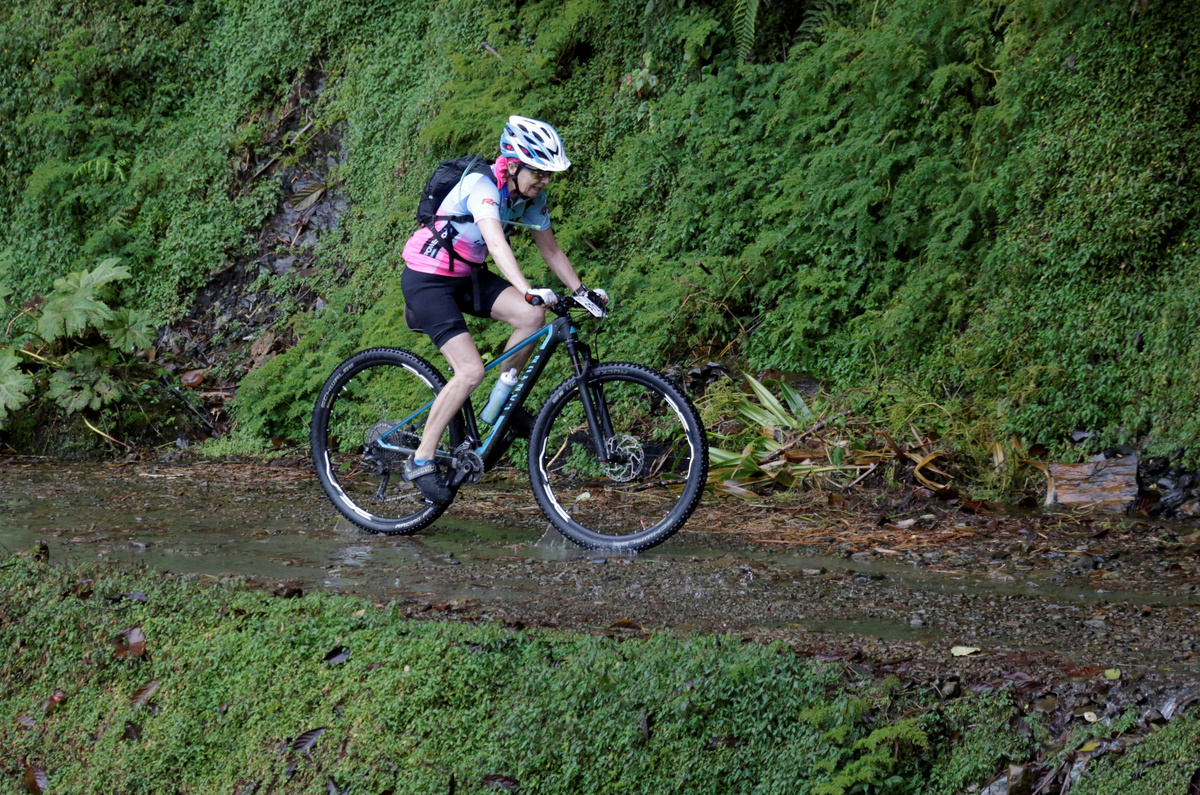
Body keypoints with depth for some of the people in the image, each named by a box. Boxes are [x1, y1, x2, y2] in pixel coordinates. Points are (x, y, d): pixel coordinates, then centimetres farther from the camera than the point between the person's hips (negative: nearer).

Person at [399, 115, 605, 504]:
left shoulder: (529, 197, -1)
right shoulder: (482, 185, -26)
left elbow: (550, 248, 9)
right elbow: (496, 242, -41)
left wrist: (581, 291, -3)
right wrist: (527, 290, -53)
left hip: (467, 276, 7)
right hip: (427, 279, -7)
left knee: (532, 316, -18)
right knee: (471, 370, -20)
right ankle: (421, 461, -10)